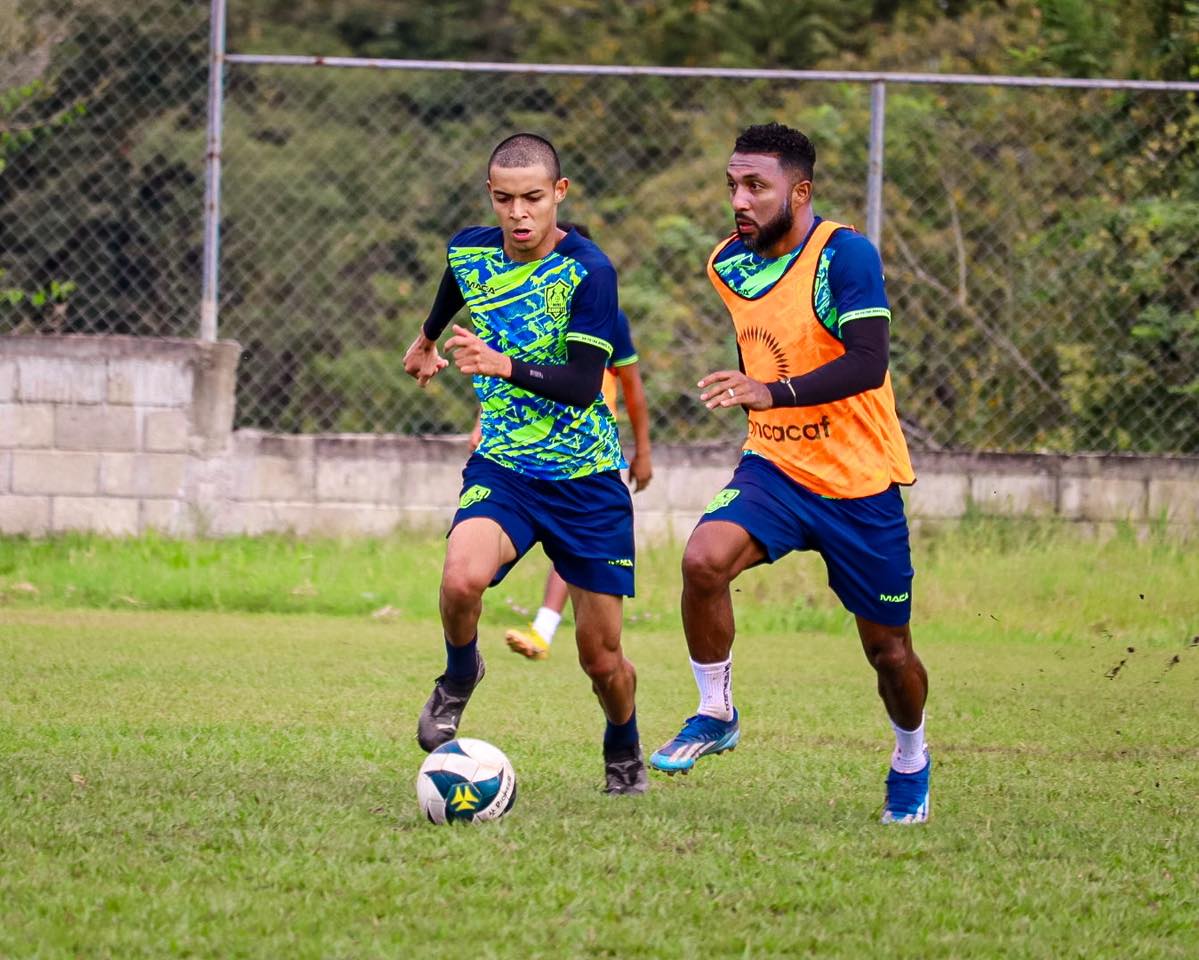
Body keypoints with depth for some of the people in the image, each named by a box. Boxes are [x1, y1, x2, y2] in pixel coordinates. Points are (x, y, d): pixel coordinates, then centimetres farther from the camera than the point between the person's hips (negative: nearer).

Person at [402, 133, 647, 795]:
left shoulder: (589, 271, -16)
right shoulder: (471, 251, -2)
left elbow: (583, 385, -24)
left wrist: (504, 366, -39)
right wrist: (427, 340, 42)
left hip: (587, 478, -2)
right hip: (502, 467, 2)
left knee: (601, 656, 3)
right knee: (463, 578, -30)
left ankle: (624, 754, 36)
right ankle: (459, 677, 3)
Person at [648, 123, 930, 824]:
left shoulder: (845, 254, -18)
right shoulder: (729, 265, 2)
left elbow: (869, 364, -29)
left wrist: (774, 393, -40)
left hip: (860, 482, -4)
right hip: (774, 467, 4)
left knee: (888, 647, 7)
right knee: (704, 559, -25)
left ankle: (912, 760, 37)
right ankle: (715, 714, -6)